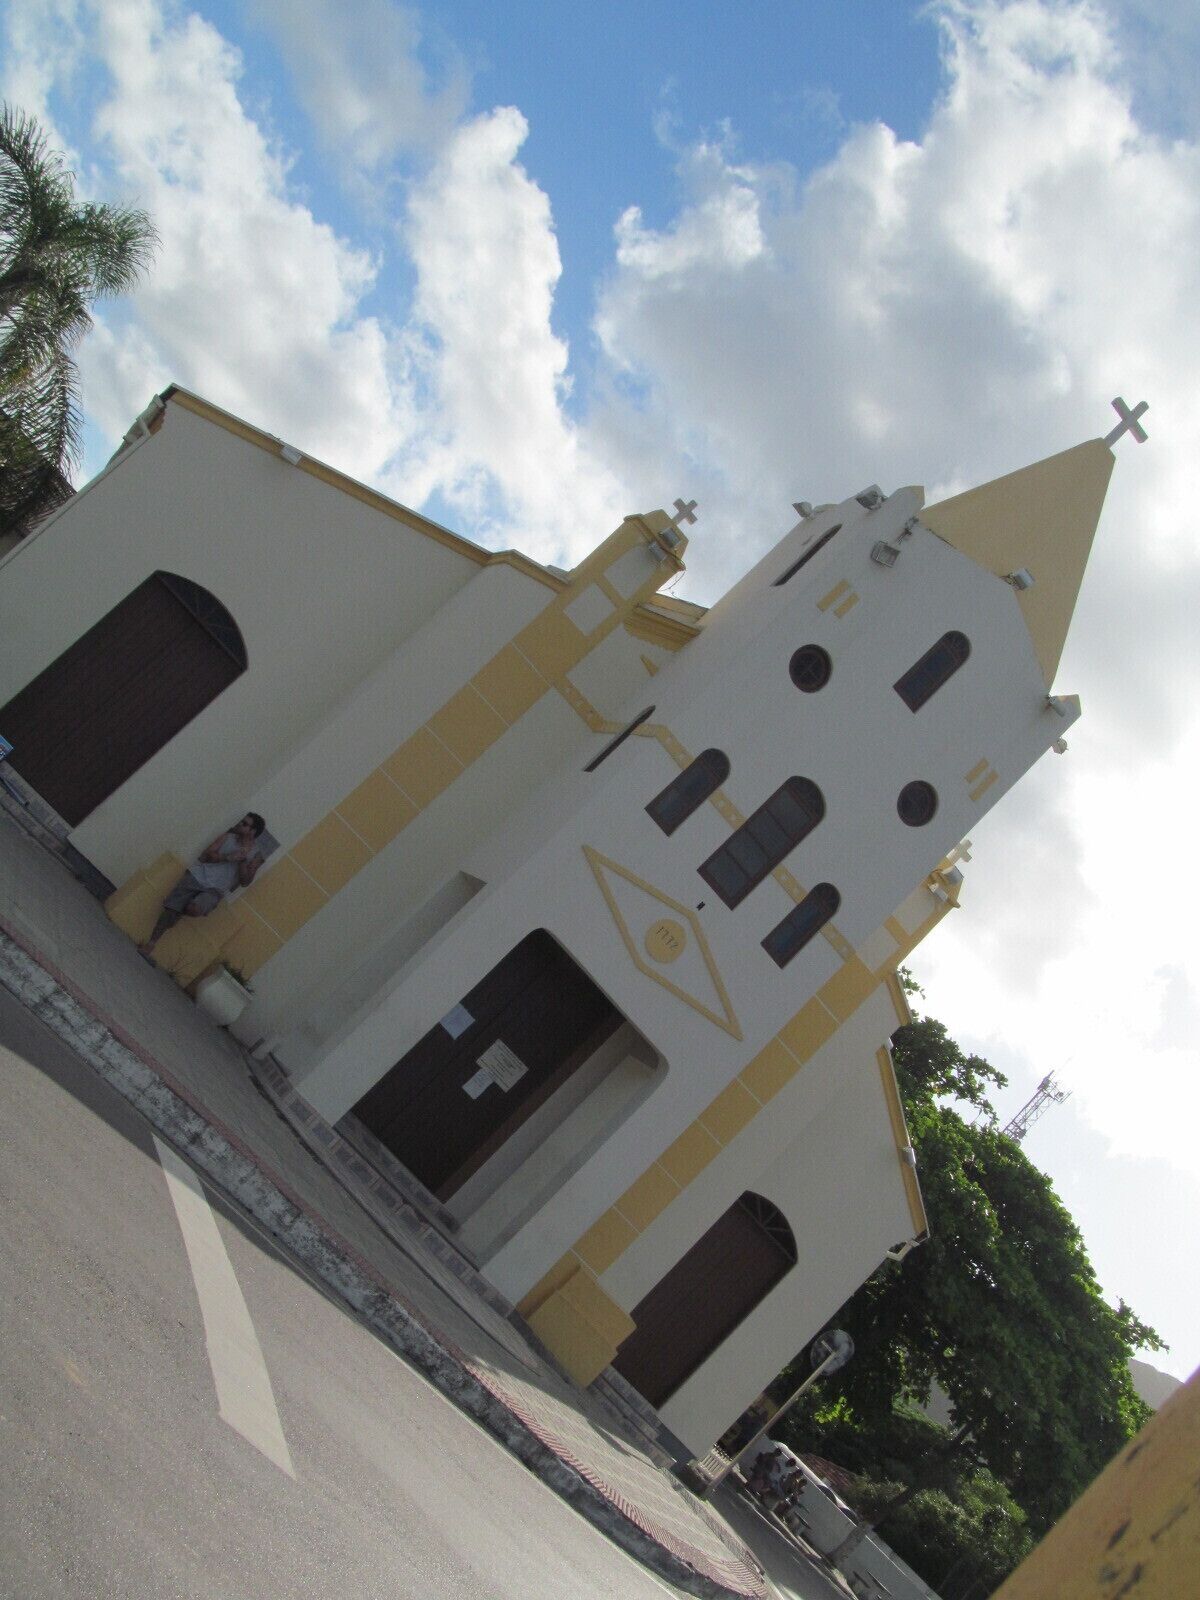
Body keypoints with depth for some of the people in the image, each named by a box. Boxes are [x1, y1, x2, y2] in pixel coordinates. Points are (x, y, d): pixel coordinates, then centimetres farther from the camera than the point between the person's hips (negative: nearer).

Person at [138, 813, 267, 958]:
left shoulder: (256, 855, 5)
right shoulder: (228, 837, 11)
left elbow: (245, 881, -4)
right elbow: (205, 856, 2)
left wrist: (242, 859, -14)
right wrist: (228, 857, -11)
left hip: (215, 890, -2)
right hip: (197, 875, 2)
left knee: (194, 909, -29)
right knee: (172, 909, -14)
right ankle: (150, 944, -8)